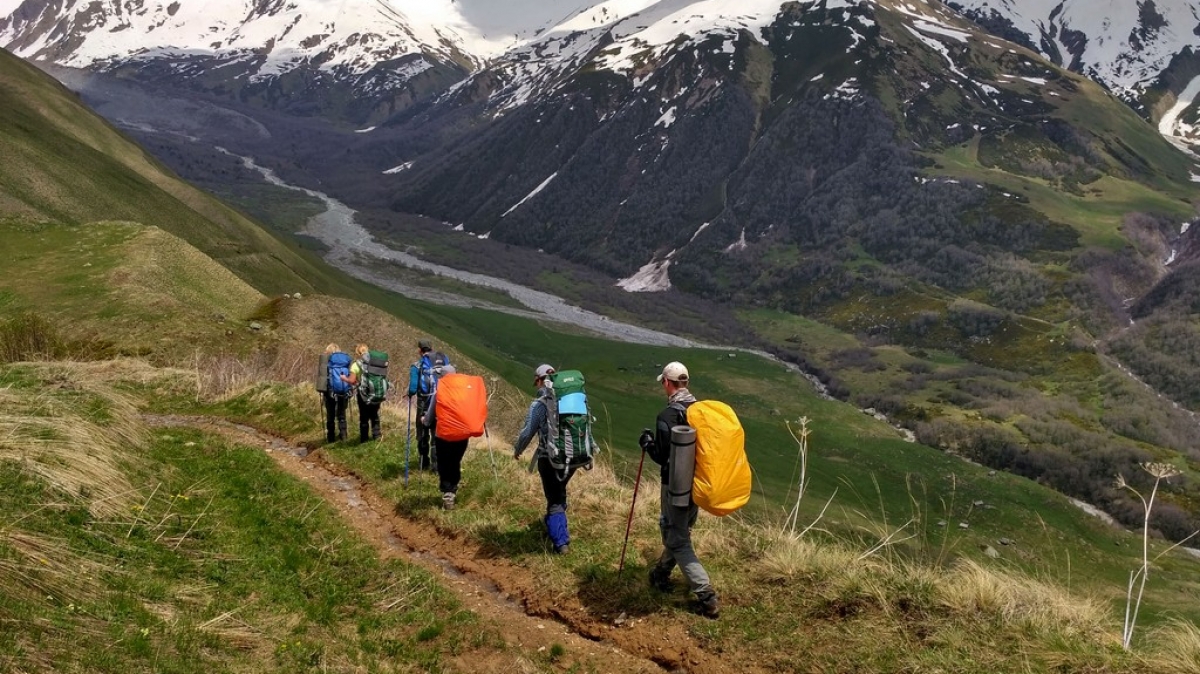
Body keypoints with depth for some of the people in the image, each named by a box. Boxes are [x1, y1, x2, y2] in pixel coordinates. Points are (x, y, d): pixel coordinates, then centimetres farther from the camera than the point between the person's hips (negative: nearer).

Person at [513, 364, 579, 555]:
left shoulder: (539, 404, -12)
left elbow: (527, 432, -10)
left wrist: (517, 451, 9)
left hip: (550, 459, -5)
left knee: (554, 500, 7)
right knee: (559, 492, 28)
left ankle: (561, 541, 4)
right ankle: (554, 525, 43)